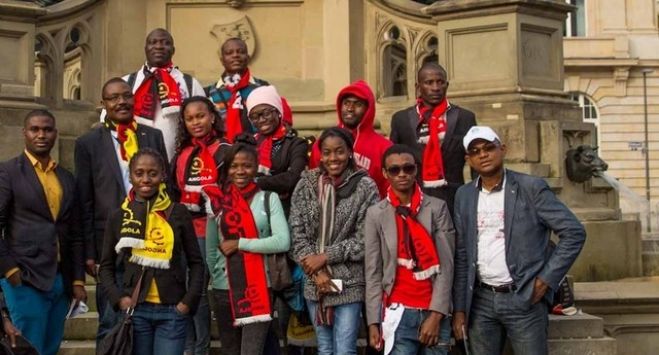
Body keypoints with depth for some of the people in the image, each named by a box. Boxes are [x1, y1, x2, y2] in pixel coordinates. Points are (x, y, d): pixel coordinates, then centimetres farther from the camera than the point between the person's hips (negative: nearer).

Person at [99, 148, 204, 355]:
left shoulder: (178, 213, 2)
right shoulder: (118, 216, 5)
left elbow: (195, 262, 6)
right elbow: (106, 266, 11)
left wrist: (189, 301, -4)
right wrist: (118, 298, -4)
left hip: (172, 310, -1)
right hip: (135, 310, 1)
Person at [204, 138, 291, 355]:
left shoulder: (269, 199, -3)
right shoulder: (217, 200, 4)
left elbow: (283, 241, -14)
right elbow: (211, 249, 10)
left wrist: (240, 244, -13)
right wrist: (215, 278, 8)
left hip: (259, 288, -3)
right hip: (224, 288, 3)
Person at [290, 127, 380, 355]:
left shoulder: (365, 187, -5)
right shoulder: (306, 184, 4)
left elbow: (365, 238, -8)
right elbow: (296, 232, 0)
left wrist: (325, 257, -12)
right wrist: (316, 271, -10)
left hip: (349, 282, -3)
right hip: (314, 282, 4)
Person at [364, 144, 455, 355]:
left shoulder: (437, 208, 4)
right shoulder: (376, 214, 4)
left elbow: (445, 265, -1)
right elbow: (373, 272, 3)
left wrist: (436, 314, -9)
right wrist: (374, 322, -3)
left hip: (435, 313, 1)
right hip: (398, 313, -1)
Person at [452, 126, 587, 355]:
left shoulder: (531, 187, -5)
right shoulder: (464, 196, 8)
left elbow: (574, 233, -6)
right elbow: (461, 256, 9)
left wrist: (547, 279, -10)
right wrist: (459, 308, 4)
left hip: (524, 299, -4)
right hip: (481, 301, 4)